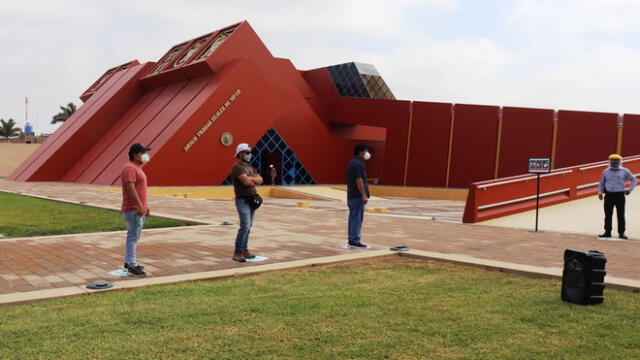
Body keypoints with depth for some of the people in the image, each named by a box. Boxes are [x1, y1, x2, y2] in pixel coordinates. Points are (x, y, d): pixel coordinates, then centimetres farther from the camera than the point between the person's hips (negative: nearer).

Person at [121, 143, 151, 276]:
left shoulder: (137, 168, 18)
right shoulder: (129, 168, -15)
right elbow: (131, 189, -24)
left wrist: (145, 206, 23)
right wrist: (140, 206, -27)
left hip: (139, 209, 11)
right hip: (133, 210, -11)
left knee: (135, 236, 15)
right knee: (133, 236, -8)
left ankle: (129, 262, 23)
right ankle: (132, 265, -6)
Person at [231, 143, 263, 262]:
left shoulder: (250, 167, 17)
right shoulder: (237, 166, -12)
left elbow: (260, 180, 6)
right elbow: (246, 182, -23)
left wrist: (250, 179, -11)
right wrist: (254, 180, -3)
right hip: (242, 200, -9)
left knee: (248, 226, 10)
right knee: (245, 226, -17)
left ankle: (244, 250, 17)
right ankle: (237, 253, -15)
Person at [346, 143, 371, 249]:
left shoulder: (352, 162, 16)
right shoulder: (358, 164, -15)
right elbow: (359, 180, -21)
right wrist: (364, 195, -20)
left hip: (352, 196, 10)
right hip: (358, 196, -10)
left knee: (353, 218, 12)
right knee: (357, 219, -7)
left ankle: (351, 240, 16)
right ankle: (355, 241, -5)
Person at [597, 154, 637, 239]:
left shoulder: (624, 171, 4)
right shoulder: (606, 171, 9)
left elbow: (634, 180, 12)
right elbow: (601, 183, 15)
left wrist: (629, 189, 3)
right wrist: (600, 192, 5)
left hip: (620, 195, -2)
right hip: (609, 195, 2)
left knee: (620, 215, 1)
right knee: (608, 215, 4)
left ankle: (621, 233, 7)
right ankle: (607, 232, 11)